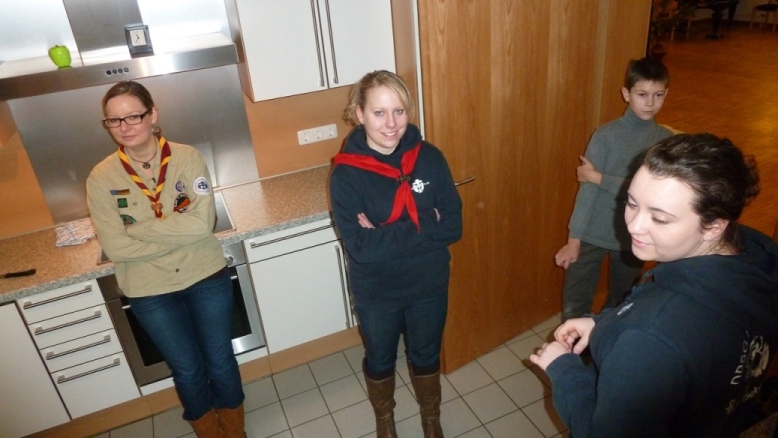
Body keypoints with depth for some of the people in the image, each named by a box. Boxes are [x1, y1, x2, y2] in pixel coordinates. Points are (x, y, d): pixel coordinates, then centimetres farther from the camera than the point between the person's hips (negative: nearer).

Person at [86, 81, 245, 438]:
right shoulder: (101, 178, -9)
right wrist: (179, 234, -18)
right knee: (187, 370, 16)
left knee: (220, 361, 15)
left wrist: (139, 228, -18)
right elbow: (115, 248, -15)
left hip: (206, 277, 0)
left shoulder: (187, 158, -11)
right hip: (150, 292, 1)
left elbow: (203, 223, -20)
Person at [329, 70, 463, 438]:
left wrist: (386, 235, -22)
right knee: (380, 362, 23)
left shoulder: (429, 158, -12)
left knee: (426, 357, 24)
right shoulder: (346, 173, -19)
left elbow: (452, 226, -13)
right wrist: (423, 228, -25)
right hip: (376, 292, -1)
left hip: (428, 284, 2)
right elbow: (360, 247, -25)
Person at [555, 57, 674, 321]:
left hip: (633, 237, 3)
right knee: (575, 304, 4)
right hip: (593, 234, -3)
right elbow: (586, 189, -14)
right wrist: (573, 240, -16)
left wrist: (597, 177, -18)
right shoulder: (606, 135, -12)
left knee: (622, 304, 20)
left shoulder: (665, 140, -3)